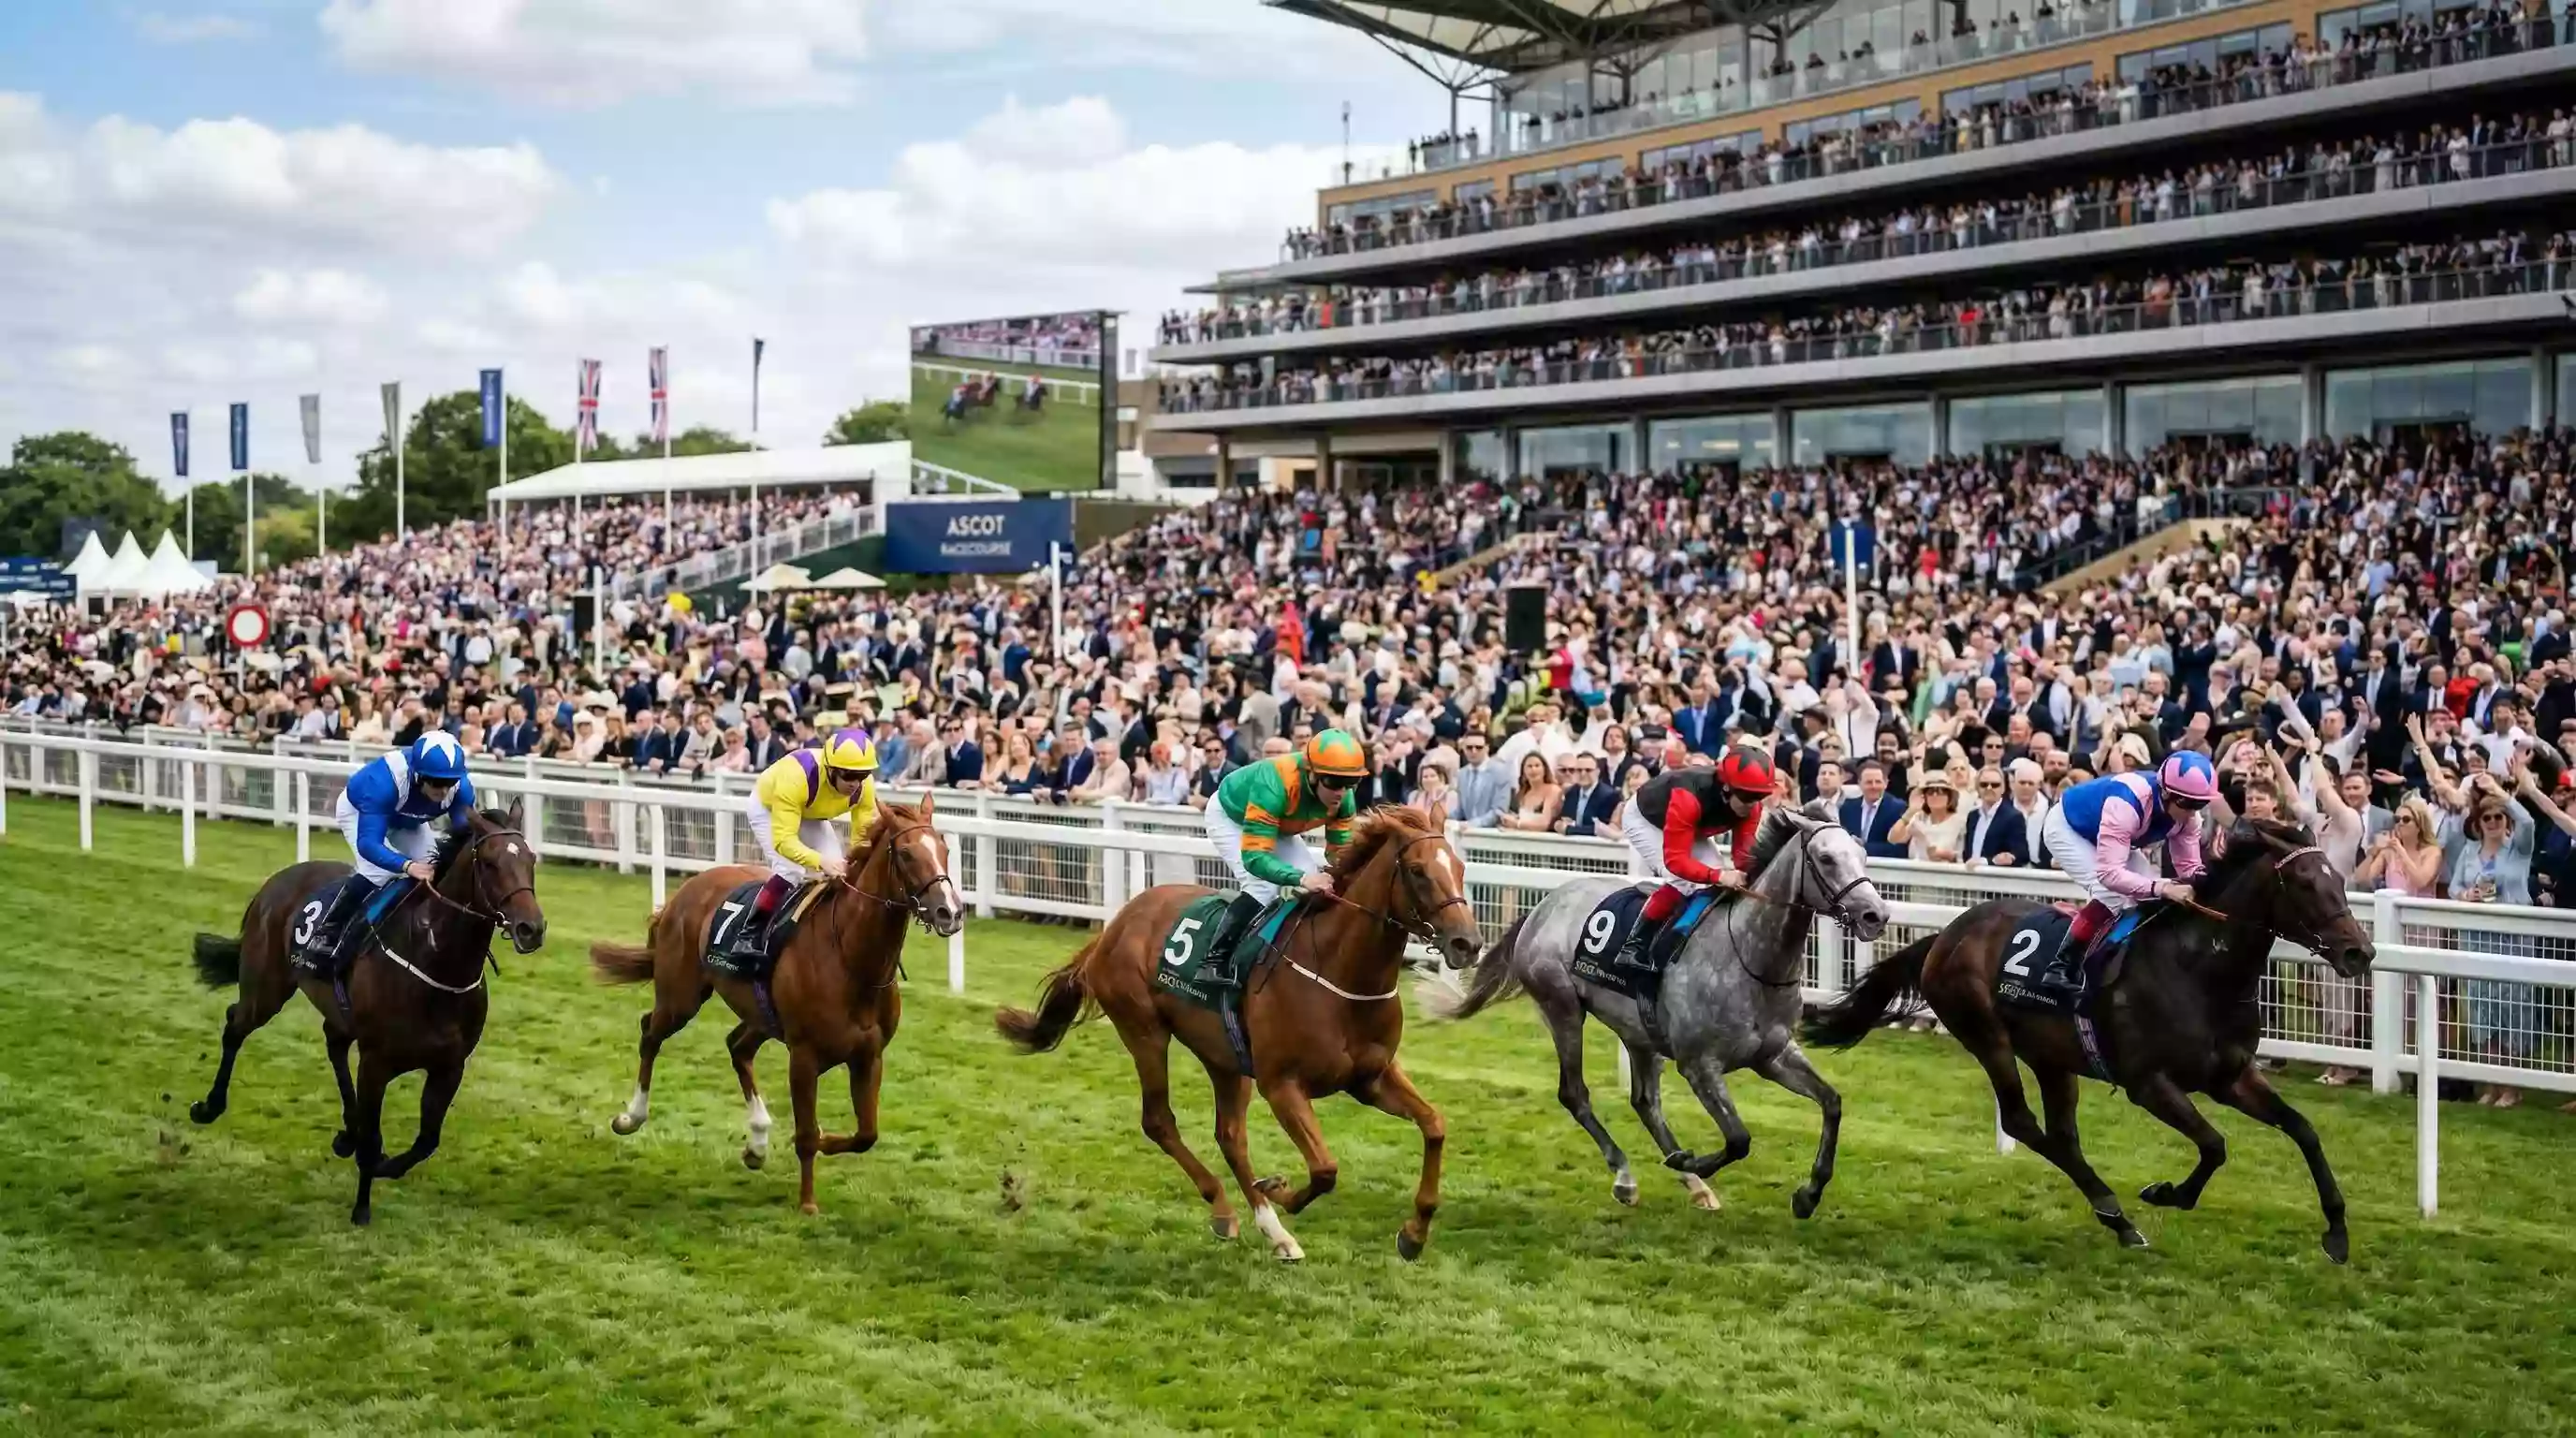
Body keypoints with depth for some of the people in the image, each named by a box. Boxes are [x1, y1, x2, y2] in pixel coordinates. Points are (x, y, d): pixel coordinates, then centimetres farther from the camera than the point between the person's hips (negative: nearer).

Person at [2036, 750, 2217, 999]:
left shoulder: (2187, 815, -20)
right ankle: (2060, 968, -19)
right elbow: (2109, 873, -48)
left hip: (2104, 835, 8)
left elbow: (2188, 866, -14)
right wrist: (2162, 888, -58)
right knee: (2111, 896, -25)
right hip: (2066, 827, -8)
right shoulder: (2126, 804, -44)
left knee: (2149, 900, -3)